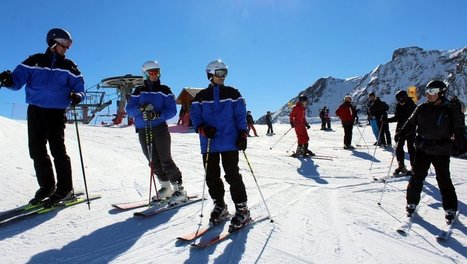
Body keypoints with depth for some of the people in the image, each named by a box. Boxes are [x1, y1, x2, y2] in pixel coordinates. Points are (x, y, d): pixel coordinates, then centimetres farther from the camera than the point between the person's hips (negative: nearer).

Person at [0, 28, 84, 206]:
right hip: (35, 110, 3)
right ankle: (47, 186, 17)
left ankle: (65, 189, -2)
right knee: (37, 151, 4)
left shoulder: (68, 67, 6)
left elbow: (79, 87, 6)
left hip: (56, 112, -2)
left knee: (58, 150, -9)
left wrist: (77, 96, -16)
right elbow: (18, 79, 4)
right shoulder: (34, 61, 8)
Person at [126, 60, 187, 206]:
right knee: (153, 162, 7)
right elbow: (129, 109, 4)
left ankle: (179, 189, -1)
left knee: (165, 160, -8)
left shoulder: (165, 91, 4)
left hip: (160, 128, -4)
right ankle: (166, 187, 22)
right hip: (143, 131, 4)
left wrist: (158, 114, -21)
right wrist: (141, 109, -17)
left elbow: (172, 110, -4)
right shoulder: (139, 91, 12)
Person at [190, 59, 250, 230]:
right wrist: (203, 129, -15)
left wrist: (243, 135, -6)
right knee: (211, 176, 7)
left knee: (232, 175, -5)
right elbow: (195, 116, 4)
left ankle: (242, 210, 7)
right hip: (208, 143, 3)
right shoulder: (201, 96, 9)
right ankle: (219, 206, 25)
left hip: (229, 142, -2)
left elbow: (240, 115, 4)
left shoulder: (232, 93, 7)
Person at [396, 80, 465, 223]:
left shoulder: (450, 111, -6)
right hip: (422, 149, 2)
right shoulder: (422, 108, 0)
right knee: (417, 177, 6)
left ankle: (450, 209, 20)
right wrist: (401, 134, -7)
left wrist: (459, 139, -19)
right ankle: (412, 202, 21)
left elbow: (459, 129, -1)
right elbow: (411, 123, 8)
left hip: (441, 151, -2)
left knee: (444, 180, 5)